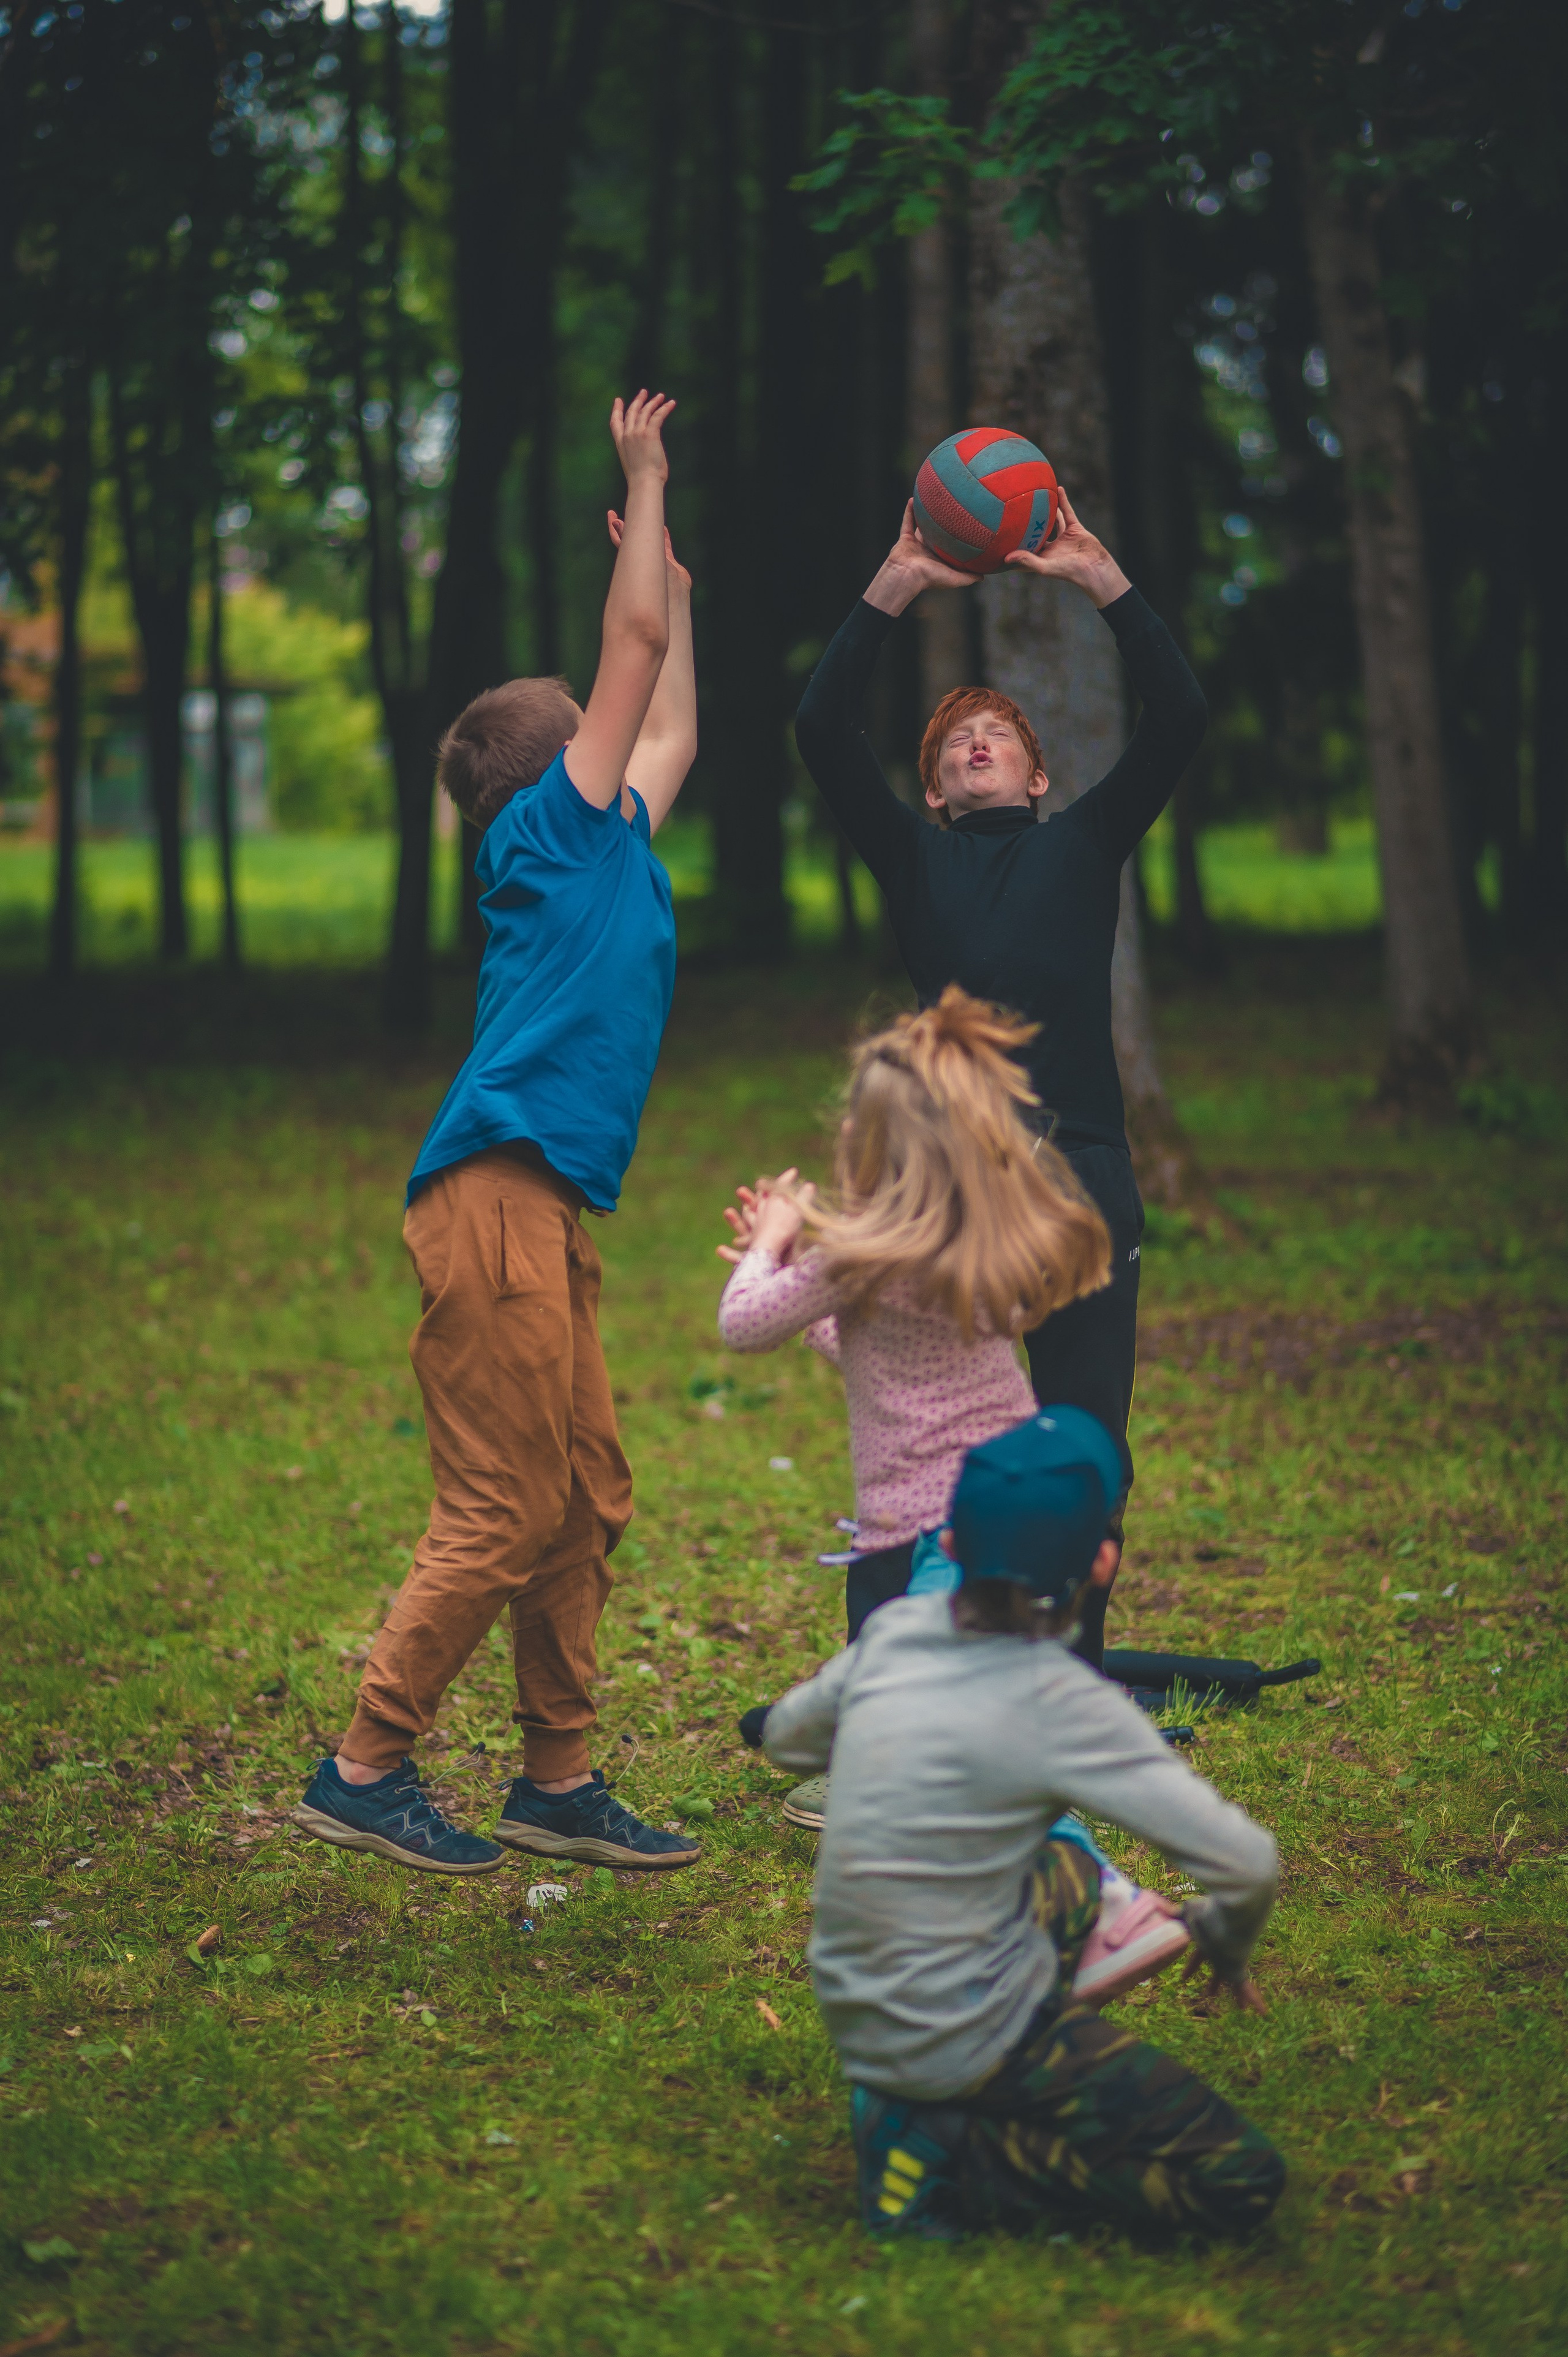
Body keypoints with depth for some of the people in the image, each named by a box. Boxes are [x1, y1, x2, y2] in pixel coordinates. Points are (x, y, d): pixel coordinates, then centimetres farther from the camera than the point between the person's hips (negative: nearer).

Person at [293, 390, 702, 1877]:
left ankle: (557, 1783, 15)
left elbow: (667, 722, 39)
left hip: (549, 1214, 10)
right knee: (497, 1517, -9)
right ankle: (365, 1771, -2)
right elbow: (629, 646, -2)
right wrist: (644, 479, 7)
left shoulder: (610, 847, 21)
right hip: (497, 1201, -10)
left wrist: (673, 581, 39)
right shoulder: (546, 833, -1)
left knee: (587, 1505, 10)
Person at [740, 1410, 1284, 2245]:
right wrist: (1224, 1941, 1)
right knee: (1241, 2181, -3)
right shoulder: (1062, 1704, -22)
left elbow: (786, 1737, 17)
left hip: (850, 2010, 7)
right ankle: (948, 2154, -7)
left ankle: (908, 2101, 16)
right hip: (960, 2038, -7)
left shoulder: (893, 1631, -4)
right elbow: (1246, 1863, -21)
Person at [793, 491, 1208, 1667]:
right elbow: (824, 732, 1)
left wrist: (1103, 579, -5)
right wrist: (893, 591, -5)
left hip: (1083, 1179, 0)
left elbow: (1181, 718, 1)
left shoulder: (1085, 847, 13)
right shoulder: (915, 860, 13)